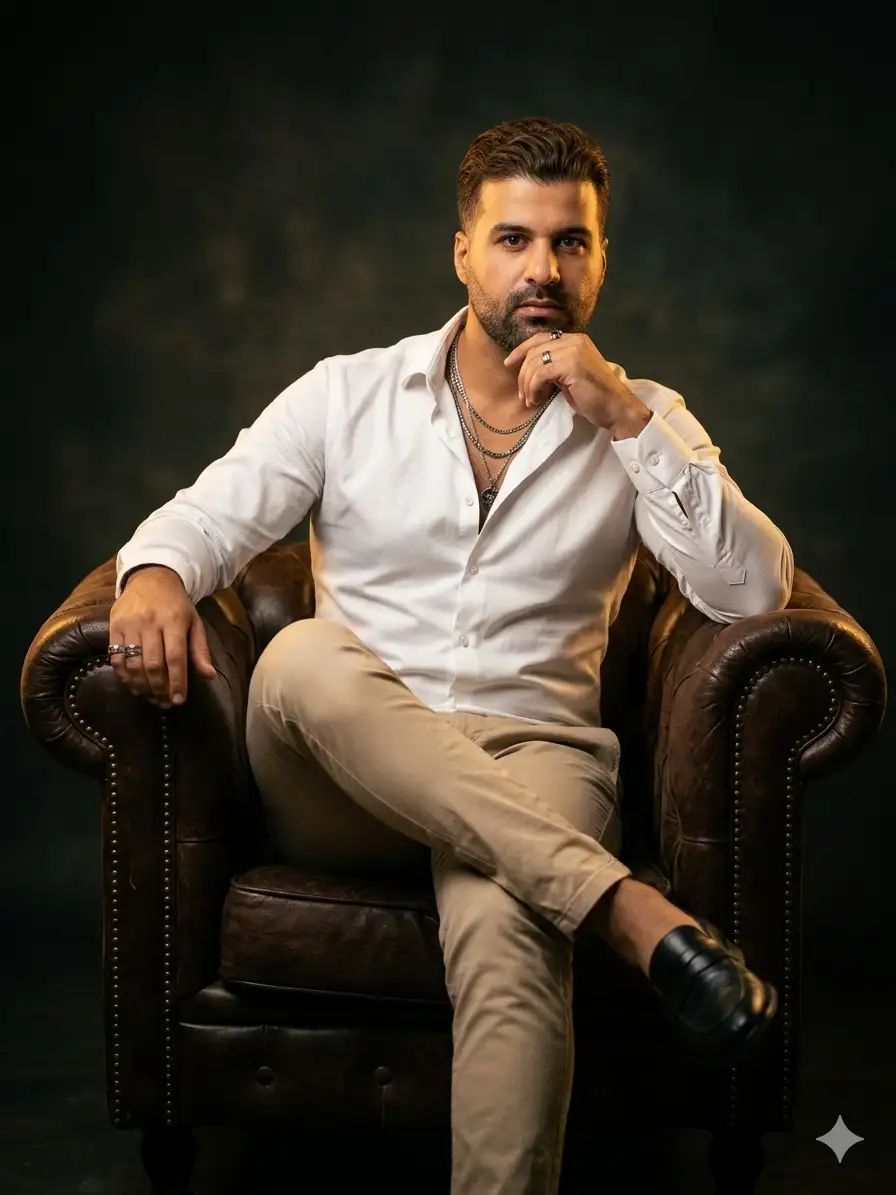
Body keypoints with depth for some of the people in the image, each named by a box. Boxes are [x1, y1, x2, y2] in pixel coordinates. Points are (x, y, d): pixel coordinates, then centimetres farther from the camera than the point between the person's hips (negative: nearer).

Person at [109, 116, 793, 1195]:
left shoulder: (642, 421, 11)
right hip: (340, 784, 2)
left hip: (532, 757, -1)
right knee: (304, 658, -36)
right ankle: (624, 906, -39)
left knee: (504, 934, -37)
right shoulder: (347, 394, 12)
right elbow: (206, 517, 5)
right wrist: (156, 575, -21)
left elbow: (753, 591, -3)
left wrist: (625, 416, -11)